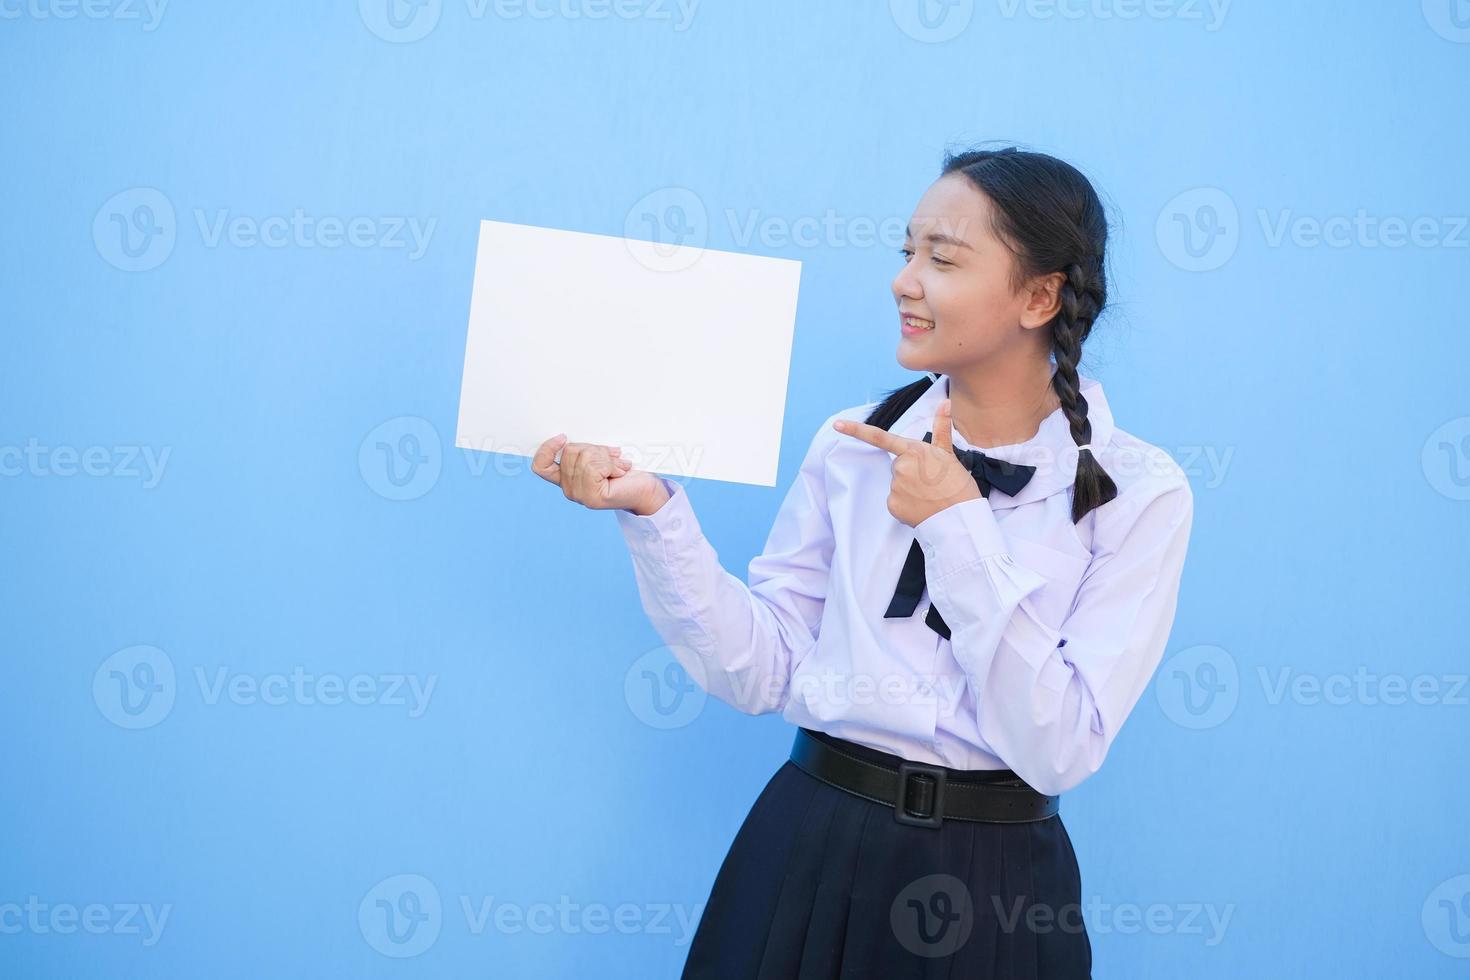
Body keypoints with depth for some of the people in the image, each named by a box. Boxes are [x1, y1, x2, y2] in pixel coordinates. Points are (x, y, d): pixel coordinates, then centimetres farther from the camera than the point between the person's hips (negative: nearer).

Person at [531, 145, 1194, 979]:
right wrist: (654, 510, -12)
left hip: (993, 888, -2)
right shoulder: (855, 442, 0)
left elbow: (1060, 750, -15)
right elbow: (761, 671, -2)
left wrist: (959, 530, -18)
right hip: (812, 852, 2)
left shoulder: (1139, 493, -8)